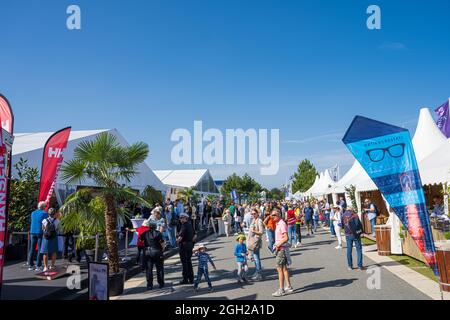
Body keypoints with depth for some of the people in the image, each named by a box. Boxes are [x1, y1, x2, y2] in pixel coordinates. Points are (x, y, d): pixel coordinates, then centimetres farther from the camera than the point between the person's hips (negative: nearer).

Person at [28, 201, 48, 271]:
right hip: (41, 233, -5)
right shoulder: (45, 214, -7)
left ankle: (30, 265, 11)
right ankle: (38, 265, -1)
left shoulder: (33, 213, 11)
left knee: (32, 249, 9)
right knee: (40, 249, -1)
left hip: (32, 232, 5)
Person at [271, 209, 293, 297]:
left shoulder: (282, 224, -18)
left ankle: (281, 290, 4)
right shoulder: (277, 224, 11)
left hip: (281, 249, -9)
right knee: (284, 268, 16)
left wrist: (278, 245, -17)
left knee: (279, 269, -4)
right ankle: (288, 287, 25)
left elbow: (286, 238, -24)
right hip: (279, 249, 9)